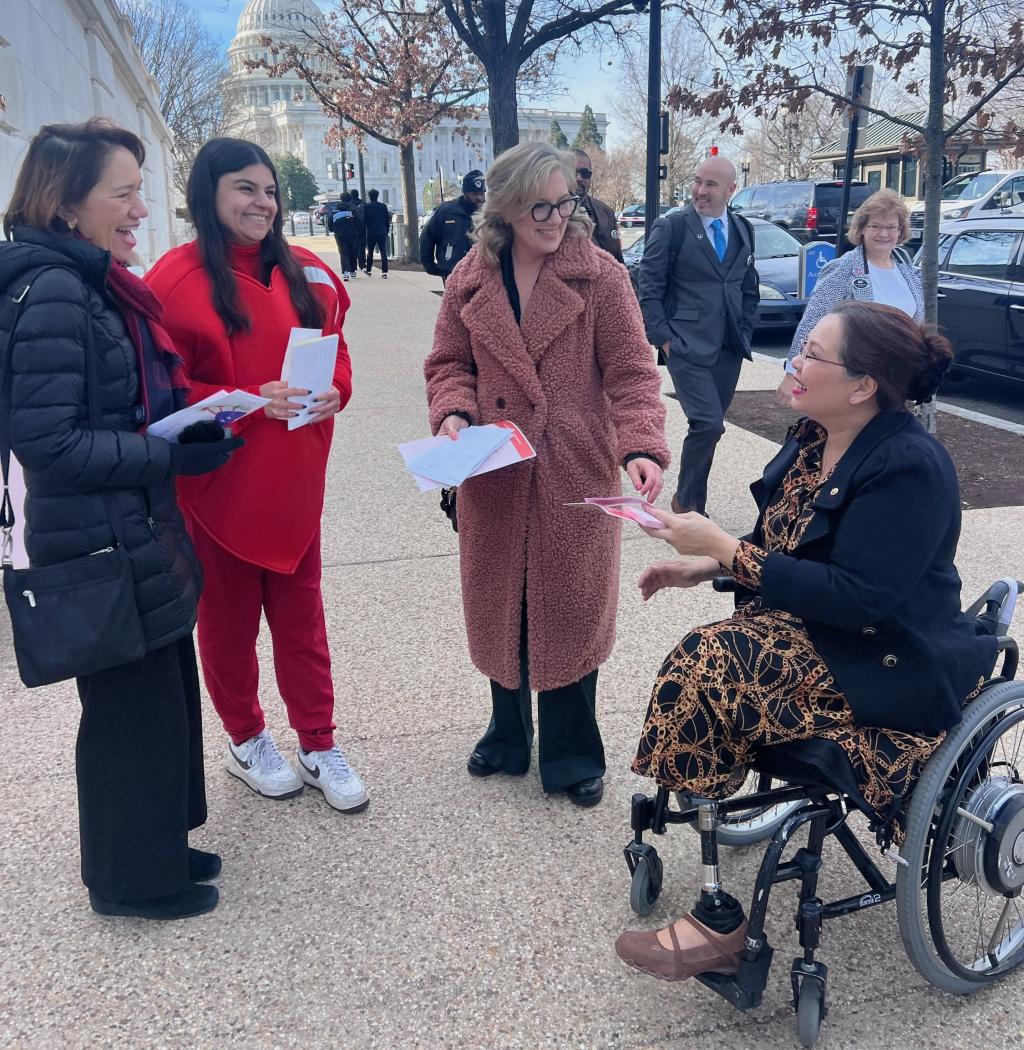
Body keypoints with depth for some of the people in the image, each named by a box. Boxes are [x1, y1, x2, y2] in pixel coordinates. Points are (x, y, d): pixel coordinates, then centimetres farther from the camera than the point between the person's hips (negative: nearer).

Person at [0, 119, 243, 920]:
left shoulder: (97, 284, 10)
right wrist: (176, 455, -21)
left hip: (139, 532, 9)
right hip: (100, 545, -9)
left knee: (162, 695, 19)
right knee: (132, 708, 6)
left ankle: (157, 847, 38)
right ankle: (132, 878, 27)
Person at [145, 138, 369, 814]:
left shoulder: (306, 273, 4)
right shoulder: (176, 280, -9)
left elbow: (336, 351, 12)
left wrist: (333, 392, -11)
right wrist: (251, 402, -23)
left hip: (294, 478, 4)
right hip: (218, 483, -3)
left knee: (301, 615, 12)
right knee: (228, 618, 13)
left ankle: (320, 748, 25)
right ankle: (245, 740, 33)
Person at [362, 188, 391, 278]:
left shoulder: (366, 206, -5)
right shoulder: (383, 206, 3)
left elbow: (364, 220, -3)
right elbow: (387, 220, 6)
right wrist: (386, 231, 15)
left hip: (371, 233, -1)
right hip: (382, 233, 1)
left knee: (370, 252, 14)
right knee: (383, 252, -3)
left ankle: (369, 270, 21)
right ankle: (384, 272, -12)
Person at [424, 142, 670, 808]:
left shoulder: (600, 276, -7)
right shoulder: (471, 279, 2)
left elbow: (631, 374, -9)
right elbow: (449, 364, 10)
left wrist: (643, 447, -25)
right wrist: (453, 413, -11)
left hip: (577, 476, -2)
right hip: (495, 477, 3)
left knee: (569, 609, 7)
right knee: (500, 607, 14)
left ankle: (572, 753, 27)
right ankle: (509, 734, 37)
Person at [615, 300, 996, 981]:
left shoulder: (910, 467, -20)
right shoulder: (813, 439, 6)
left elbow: (859, 599, -26)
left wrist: (723, 547, -23)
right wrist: (706, 564, -2)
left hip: (888, 665, -8)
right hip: (807, 631, 8)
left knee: (707, 669, -26)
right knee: (701, 665, -17)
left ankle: (719, 920, -11)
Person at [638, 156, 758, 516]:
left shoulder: (743, 230, 11)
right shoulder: (670, 228, -5)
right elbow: (650, 291, -5)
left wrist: (744, 333, 10)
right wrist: (664, 339, -9)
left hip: (729, 351, 5)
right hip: (688, 348, -5)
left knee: (708, 427, 9)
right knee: (709, 425, -15)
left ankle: (693, 505, 21)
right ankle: (686, 500, 4)